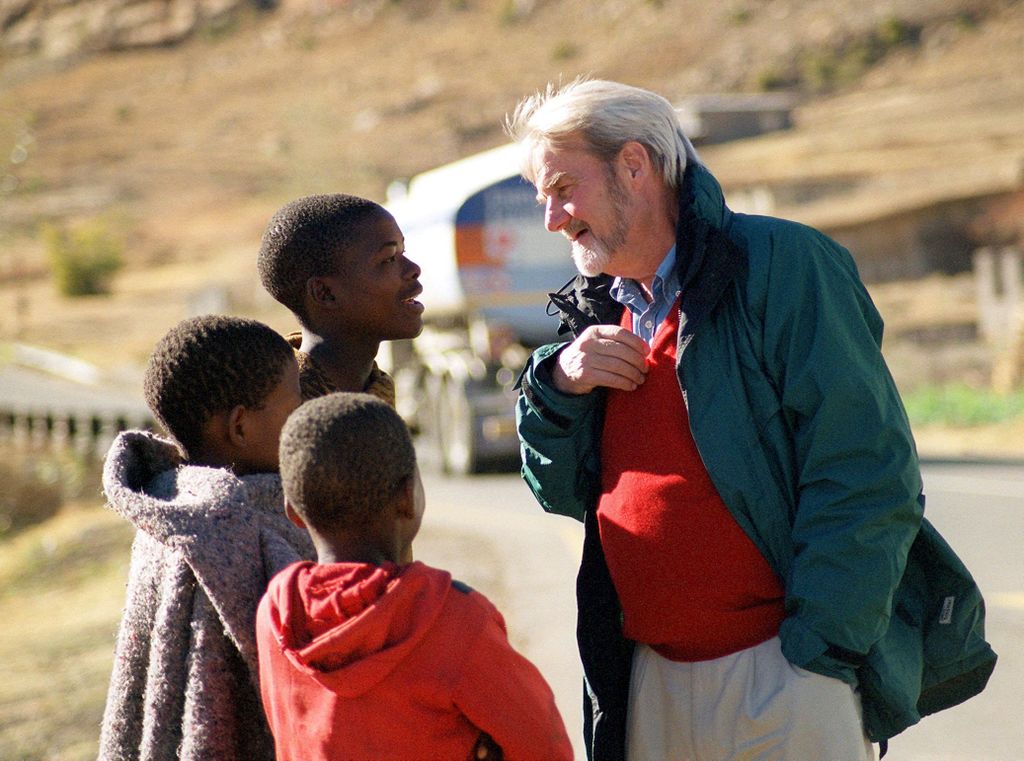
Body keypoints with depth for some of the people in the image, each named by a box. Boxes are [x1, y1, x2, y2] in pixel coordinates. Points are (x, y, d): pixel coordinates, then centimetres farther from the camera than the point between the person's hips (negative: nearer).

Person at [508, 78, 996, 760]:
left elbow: (867, 475, -14)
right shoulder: (602, 314, 15)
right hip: (652, 680, 7)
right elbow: (559, 492, 18)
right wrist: (559, 385, -1)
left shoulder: (780, 263, -8)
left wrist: (815, 656, -18)